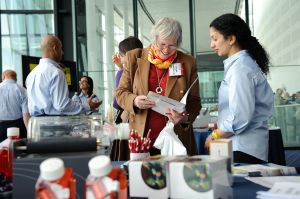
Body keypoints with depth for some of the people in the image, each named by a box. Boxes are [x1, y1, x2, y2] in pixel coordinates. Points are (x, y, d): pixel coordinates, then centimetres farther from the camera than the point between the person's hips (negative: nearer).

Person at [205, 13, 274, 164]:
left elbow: (240, 118, -20)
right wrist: (220, 125, 13)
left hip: (242, 150, -9)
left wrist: (214, 137, -7)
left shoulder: (240, 68, -13)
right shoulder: (246, 63, 16)